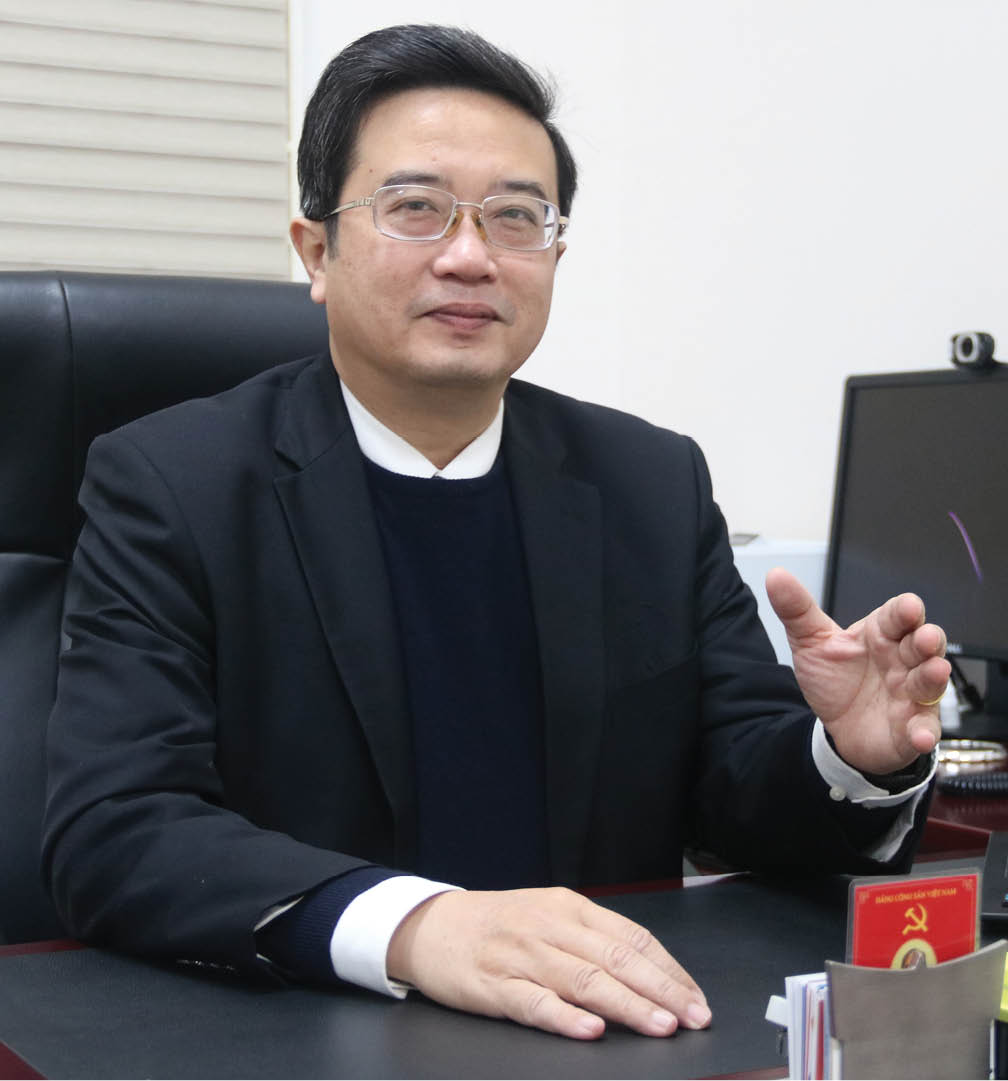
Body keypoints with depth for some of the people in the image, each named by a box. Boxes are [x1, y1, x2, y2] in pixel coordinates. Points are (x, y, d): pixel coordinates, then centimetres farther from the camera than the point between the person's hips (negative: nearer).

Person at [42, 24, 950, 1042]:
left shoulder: (655, 486, 6)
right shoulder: (168, 487, -6)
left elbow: (734, 796, 7)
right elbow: (110, 833, -17)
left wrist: (854, 759, -15)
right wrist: (411, 924, -32)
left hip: (603, 1024, 4)